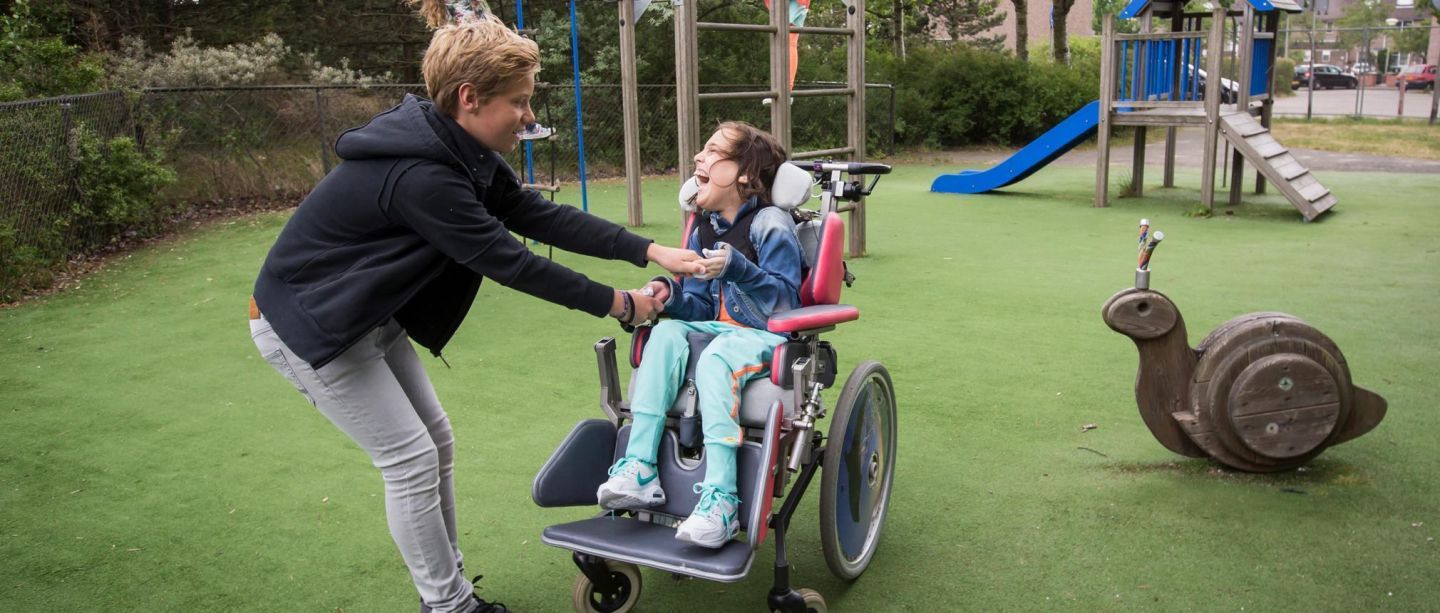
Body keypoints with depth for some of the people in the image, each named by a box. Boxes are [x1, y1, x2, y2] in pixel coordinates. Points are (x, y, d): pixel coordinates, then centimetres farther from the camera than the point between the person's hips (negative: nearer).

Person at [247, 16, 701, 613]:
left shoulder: (463, 152, -4)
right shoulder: (420, 176, -32)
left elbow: (542, 217, -4)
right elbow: (510, 263, -28)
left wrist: (648, 250, -9)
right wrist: (618, 304, -19)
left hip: (366, 314, 9)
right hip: (307, 323, -9)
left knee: (436, 442, 10)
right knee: (410, 458, -6)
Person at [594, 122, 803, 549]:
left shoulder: (771, 225, -9)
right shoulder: (703, 231, 12)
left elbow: (786, 302, -17)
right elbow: (702, 309, 13)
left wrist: (738, 268, -31)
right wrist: (672, 296, -9)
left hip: (771, 340, -6)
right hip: (721, 331, 7)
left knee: (716, 356, -35)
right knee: (667, 332, -20)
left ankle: (720, 501, -43)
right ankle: (640, 469, -29)